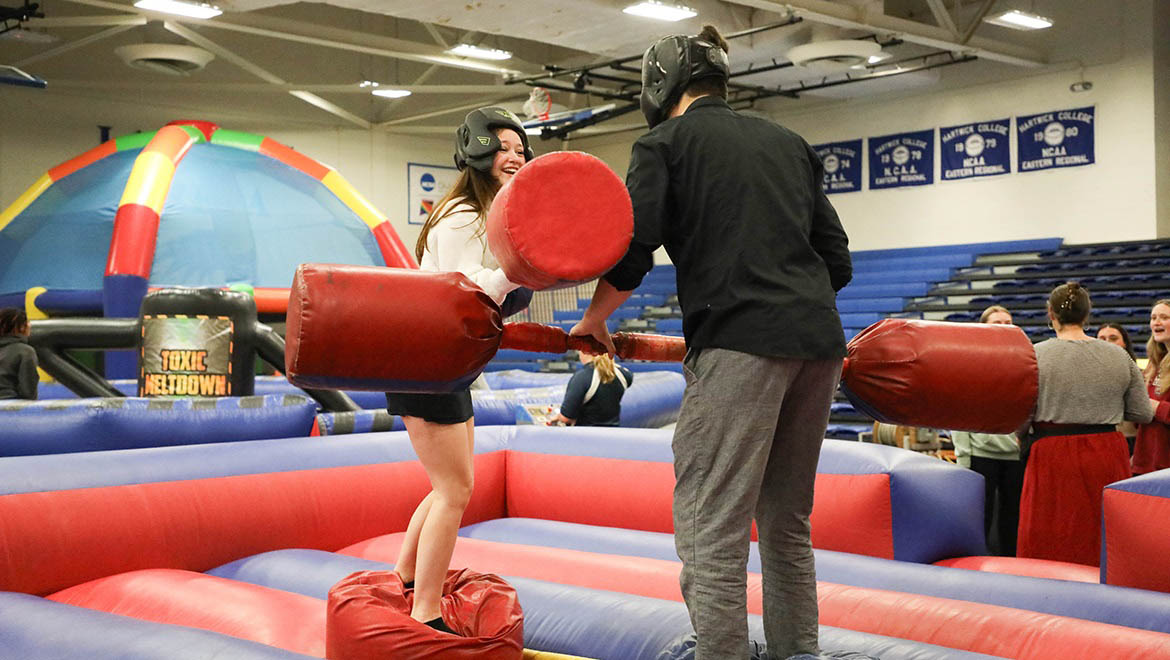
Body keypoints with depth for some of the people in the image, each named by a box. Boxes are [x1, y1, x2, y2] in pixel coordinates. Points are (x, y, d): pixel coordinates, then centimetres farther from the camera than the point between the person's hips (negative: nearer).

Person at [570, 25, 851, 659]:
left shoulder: (663, 143, 6)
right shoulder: (788, 142, 23)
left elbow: (630, 257, -4)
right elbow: (837, 260, 19)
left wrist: (593, 323, 14)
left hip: (739, 344, -7)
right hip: (820, 342, 7)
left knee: (712, 531, -6)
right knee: (786, 522, 17)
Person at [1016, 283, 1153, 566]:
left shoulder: (1035, 355, -6)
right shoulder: (1119, 356, 3)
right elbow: (1143, 414, 7)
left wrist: (1025, 438, 14)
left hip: (1052, 459, -3)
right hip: (1107, 458, 3)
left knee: (1048, 550, 3)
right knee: (1105, 543, 11)